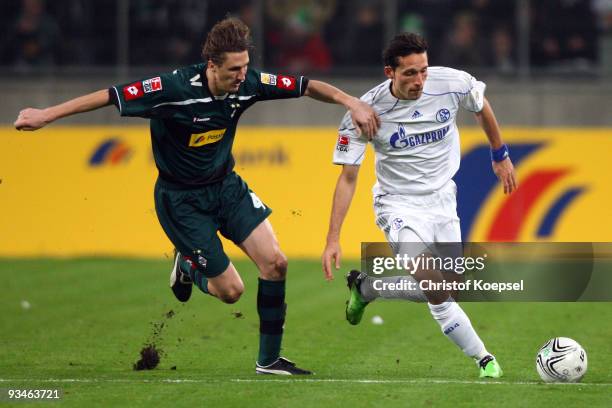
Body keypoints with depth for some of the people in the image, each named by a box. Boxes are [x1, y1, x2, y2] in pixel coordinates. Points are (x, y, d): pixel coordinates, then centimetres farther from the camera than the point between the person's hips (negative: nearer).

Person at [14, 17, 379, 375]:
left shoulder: (247, 84, -15)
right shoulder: (176, 88, -29)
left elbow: (306, 86, -3)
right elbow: (111, 96, -25)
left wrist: (352, 103, -13)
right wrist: (45, 115, -25)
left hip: (225, 184, 5)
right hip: (181, 198, -5)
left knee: (275, 263, -9)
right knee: (231, 290, -6)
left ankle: (269, 361, 7)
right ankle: (188, 266, 30)